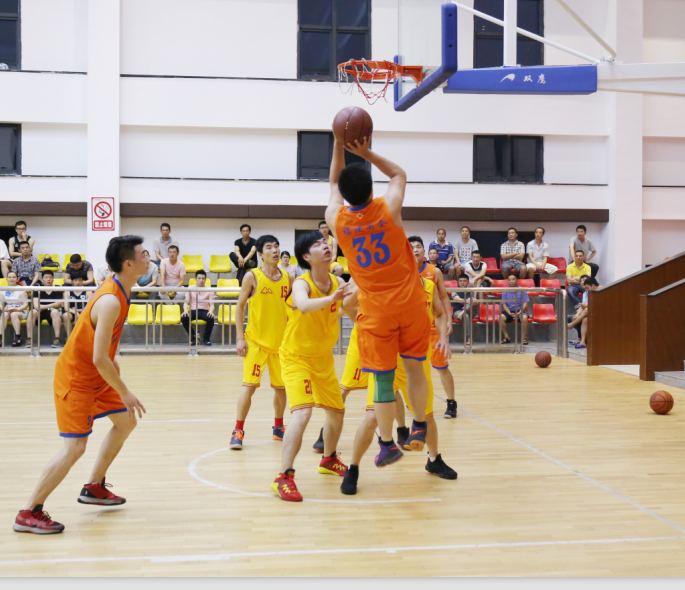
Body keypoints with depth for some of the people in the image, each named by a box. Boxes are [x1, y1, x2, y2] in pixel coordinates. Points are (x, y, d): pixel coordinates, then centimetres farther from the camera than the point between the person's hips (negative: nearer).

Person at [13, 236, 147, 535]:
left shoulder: (117, 288, 1)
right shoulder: (111, 301, -29)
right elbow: (99, 359, -30)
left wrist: (111, 359, 17)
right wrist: (125, 394, -22)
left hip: (95, 375, 10)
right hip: (76, 378, -10)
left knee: (126, 422, 16)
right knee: (75, 447, -13)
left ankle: (94, 487, 28)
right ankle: (28, 514, -5)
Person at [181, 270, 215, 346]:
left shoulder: (209, 290, 3)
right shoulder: (190, 288, 4)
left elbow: (212, 304, 0)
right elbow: (186, 303, 0)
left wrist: (211, 311, -25)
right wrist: (185, 311, -23)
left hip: (204, 311, 0)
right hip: (193, 310, 0)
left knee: (211, 318, -35)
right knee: (183, 318, -32)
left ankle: (206, 338, -10)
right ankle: (193, 336, -8)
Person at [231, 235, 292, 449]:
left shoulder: (288, 278, 4)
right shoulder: (252, 277, -6)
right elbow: (240, 306, -2)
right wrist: (240, 338, -7)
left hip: (281, 341, 4)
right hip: (256, 341, -4)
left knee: (281, 386, 11)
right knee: (249, 385, -9)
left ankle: (278, 427, 28)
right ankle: (238, 431, -1)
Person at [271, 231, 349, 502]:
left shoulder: (338, 282, -4)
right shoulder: (302, 284, -23)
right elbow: (304, 306, -46)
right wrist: (331, 298, -60)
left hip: (324, 357, 7)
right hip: (296, 357, -7)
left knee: (337, 411, 18)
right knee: (302, 412, -24)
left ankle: (328, 460, 43)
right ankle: (284, 477, -19)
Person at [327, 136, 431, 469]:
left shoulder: (337, 219, -7)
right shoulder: (389, 209, -9)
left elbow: (334, 183, 14)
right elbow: (399, 174, 13)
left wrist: (339, 144, 13)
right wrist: (366, 153, 6)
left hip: (375, 311, 0)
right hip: (410, 304, 1)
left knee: (383, 379, 4)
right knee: (414, 367, 16)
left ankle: (387, 445, 8)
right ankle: (419, 427, 29)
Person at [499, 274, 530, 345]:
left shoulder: (522, 291, 1)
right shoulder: (505, 292, 6)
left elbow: (525, 304, -3)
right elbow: (504, 304, 3)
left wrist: (519, 313, -17)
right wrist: (510, 313, -15)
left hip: (520, 310, -2)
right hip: (509, 311, 2)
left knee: (524, 317, -36)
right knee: (501, 317, -29)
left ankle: (524, 337, -20)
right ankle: (506, 337, -17)